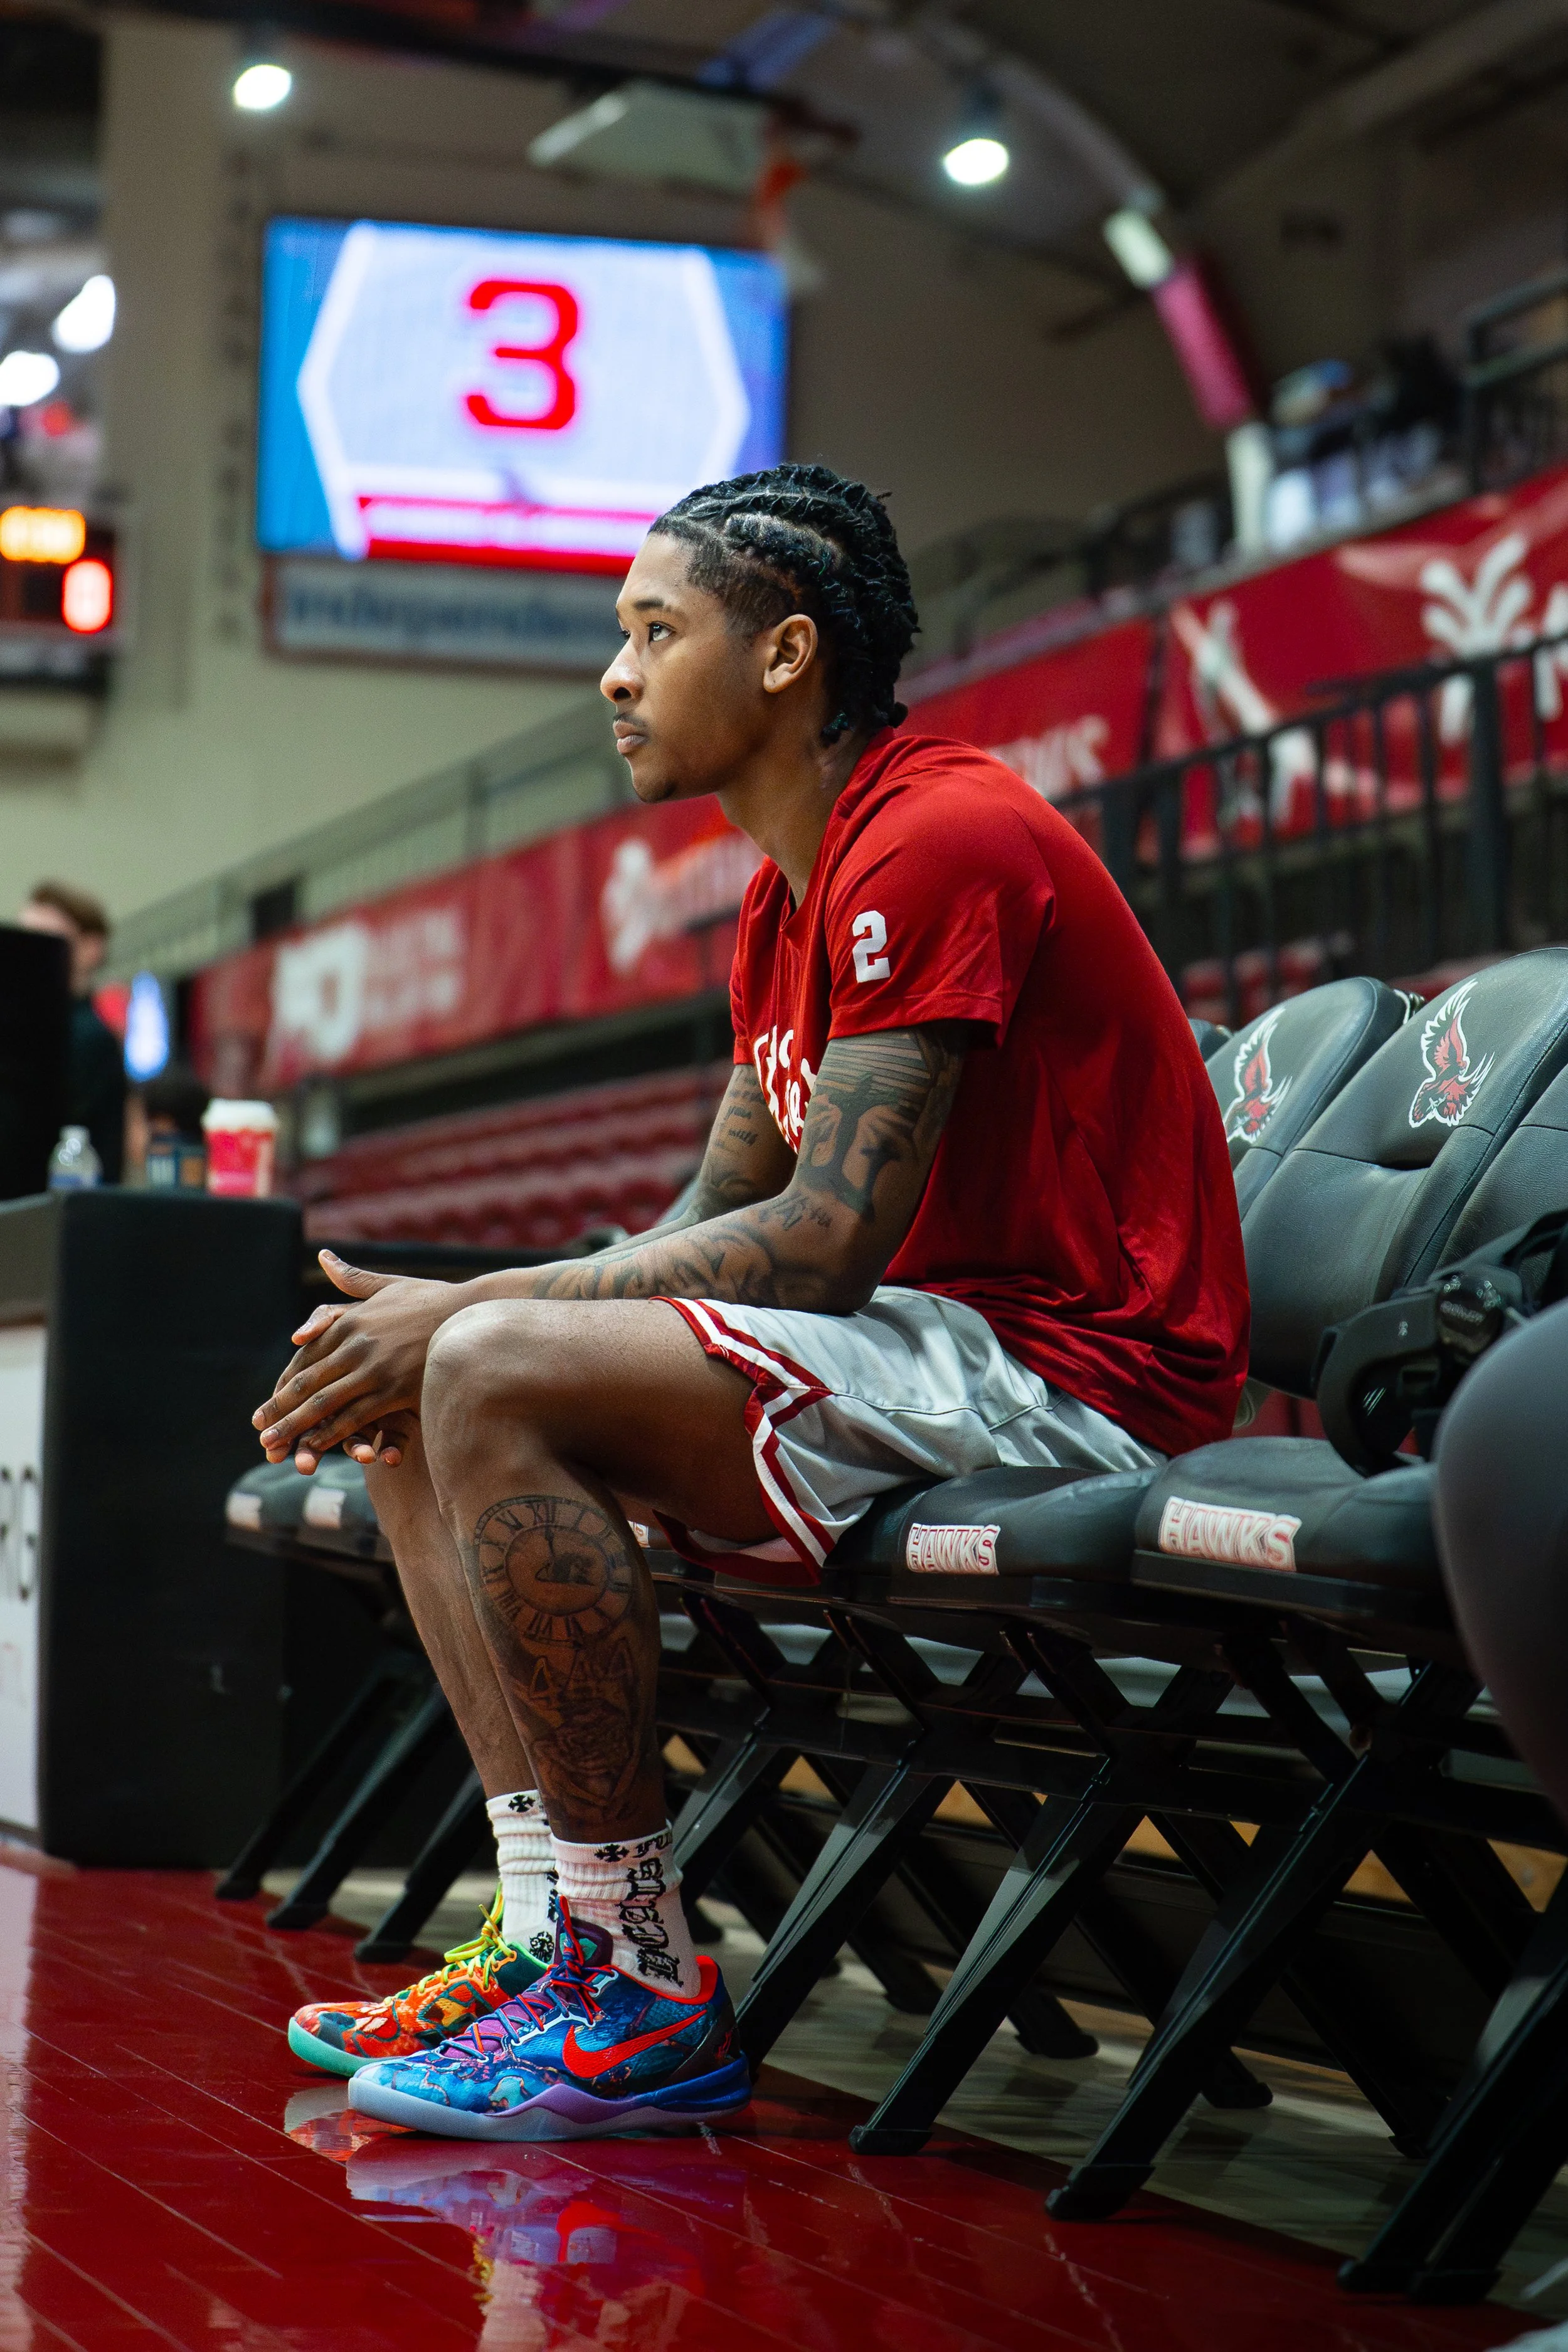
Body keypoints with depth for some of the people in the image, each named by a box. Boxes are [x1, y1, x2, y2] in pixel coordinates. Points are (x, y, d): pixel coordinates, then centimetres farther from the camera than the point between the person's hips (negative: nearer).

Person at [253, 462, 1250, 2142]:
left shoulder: (939, 839, -15)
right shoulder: (785, 899, 17)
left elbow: (823, 1243, -22)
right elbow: (715, 1223, 16)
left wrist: (468, 1314, -16)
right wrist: (432, 1325, 1)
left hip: (1072, 1375, -11)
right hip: (931, 1347, 11)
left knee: (494, 1378, -25)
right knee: (414, 1412, 9)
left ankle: (643, 1998, -19)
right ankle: (552, 1933, -1)